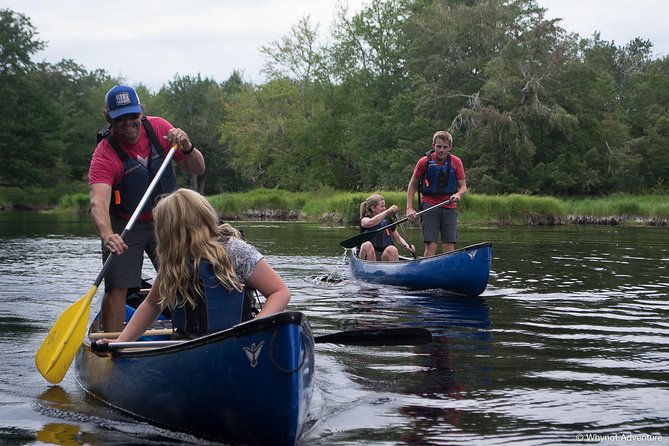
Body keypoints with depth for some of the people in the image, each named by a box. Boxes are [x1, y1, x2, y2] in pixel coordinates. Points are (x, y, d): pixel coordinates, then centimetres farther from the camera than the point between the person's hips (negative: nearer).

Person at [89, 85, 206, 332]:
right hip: (123, 227, -3)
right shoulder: (104, 155, -22)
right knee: (116, 288, -11)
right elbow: (98, 203, -37)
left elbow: (197, 170, -5)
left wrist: (186, 147, -26)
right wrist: (107, 235, -57)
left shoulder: (158, 128, -9)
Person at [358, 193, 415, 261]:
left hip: (385, 255, 2)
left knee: (392, 249, -31)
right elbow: (371, 223, -26)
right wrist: (388, 211, -28)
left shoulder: (387, 220, 12)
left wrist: (406, 245, -4)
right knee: (366, 245, -35)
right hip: (369, 255, -2)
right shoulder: (364, 219, 0)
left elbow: (397, 238, 18)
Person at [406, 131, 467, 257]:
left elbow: (463, 187, 5)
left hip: (449, 207, 2)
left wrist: (458, 194, -19)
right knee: (431, 246, -11)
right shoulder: (424, 162, -3)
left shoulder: (456, 162, 1)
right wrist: (409, 208, -3)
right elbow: (412, 185, 6)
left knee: (449, 248, -2)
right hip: (429, 206, -2)